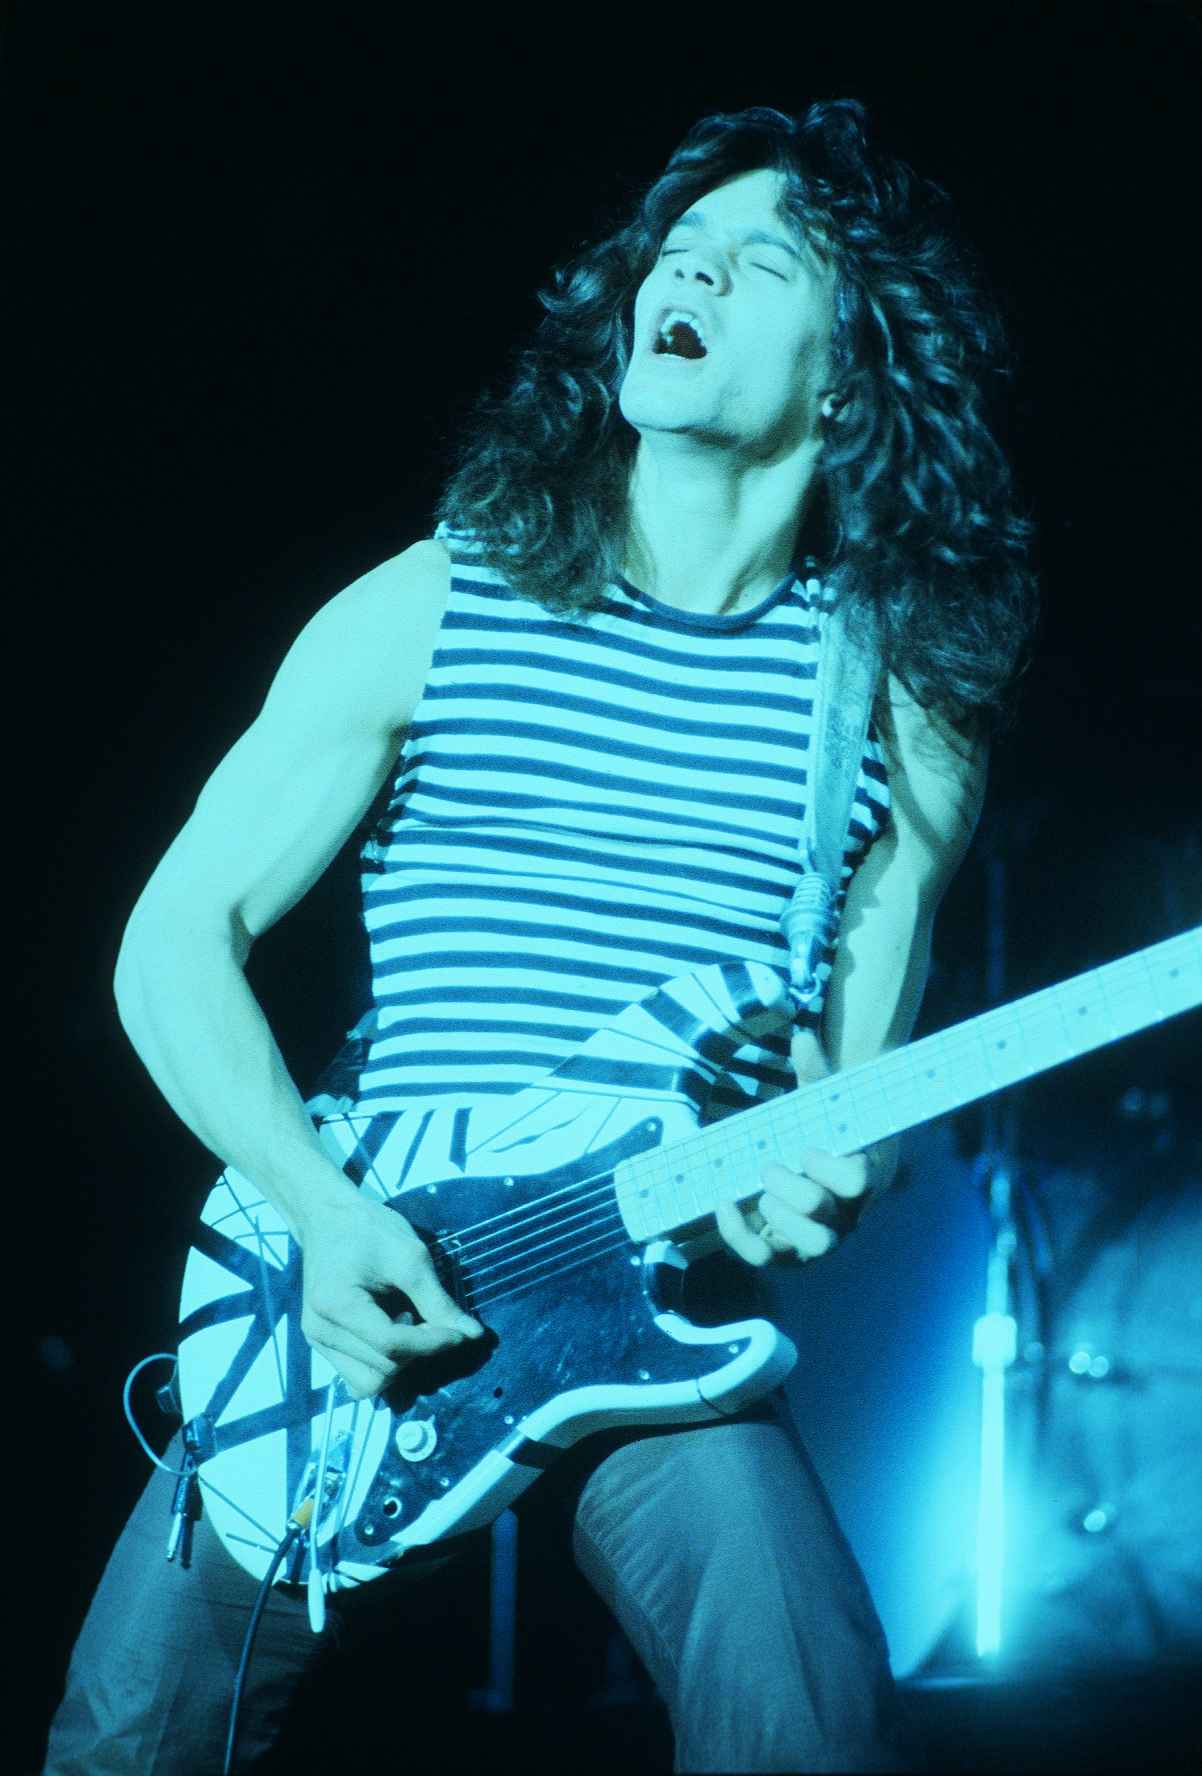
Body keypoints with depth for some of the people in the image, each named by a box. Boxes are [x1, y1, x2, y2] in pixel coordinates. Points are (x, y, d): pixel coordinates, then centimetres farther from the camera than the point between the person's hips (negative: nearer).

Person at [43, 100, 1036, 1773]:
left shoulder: (905, 706, 4)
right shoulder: (435, 607, 2)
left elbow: (855, 1079, 9)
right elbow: (175, 945, 1)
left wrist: (818, 1177, -15)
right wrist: (324, 1209, -13)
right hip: (361, 1277, 1)